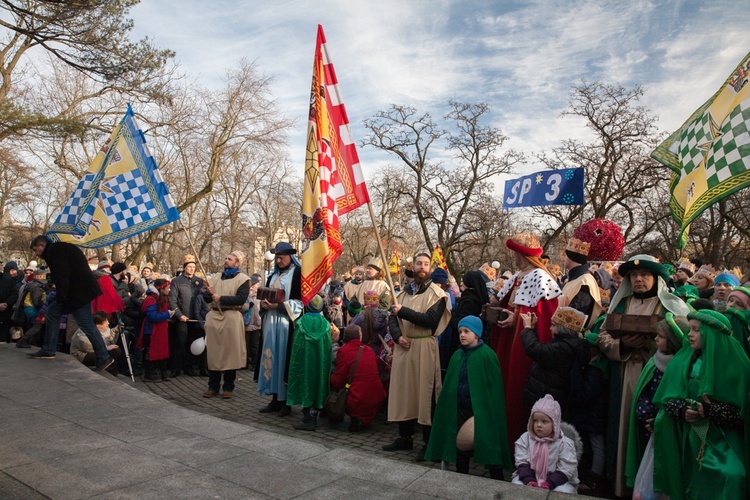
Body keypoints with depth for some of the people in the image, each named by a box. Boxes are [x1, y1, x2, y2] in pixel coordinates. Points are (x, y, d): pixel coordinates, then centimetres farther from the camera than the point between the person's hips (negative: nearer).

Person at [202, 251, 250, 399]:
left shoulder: (243, 279, 0)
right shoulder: (215, 277, 18)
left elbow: (241, 298, -14)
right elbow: (206, 298, 13)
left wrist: (220, 298, -13)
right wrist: (209, 293, -10)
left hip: (231, 318, -5)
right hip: (214, 316, 5)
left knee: (230, 353, 0)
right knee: (213, 352, 7)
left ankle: (228, 387, 12)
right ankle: (213, 386, 18)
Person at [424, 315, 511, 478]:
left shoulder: (487, 355, -11)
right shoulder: (457, 355, 6)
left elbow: (493, 387, -12)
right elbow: (449, 385, 11)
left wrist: (482, 413, -13)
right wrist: (450, 409, 7)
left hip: (481, 411, -6)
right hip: (460, 409, 6)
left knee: (488, 445, 2)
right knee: (461, 446, 14)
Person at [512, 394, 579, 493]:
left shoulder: (564, 443, -13)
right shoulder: (525, 438, -4)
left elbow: (565, 470, -14)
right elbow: (522, 462, -5)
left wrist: (549, 484, -25)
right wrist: (529, 480, -21)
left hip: (557, 481, -2)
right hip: (530, 477, 2)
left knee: (563, 492, -29)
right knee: (516, 484, -21)